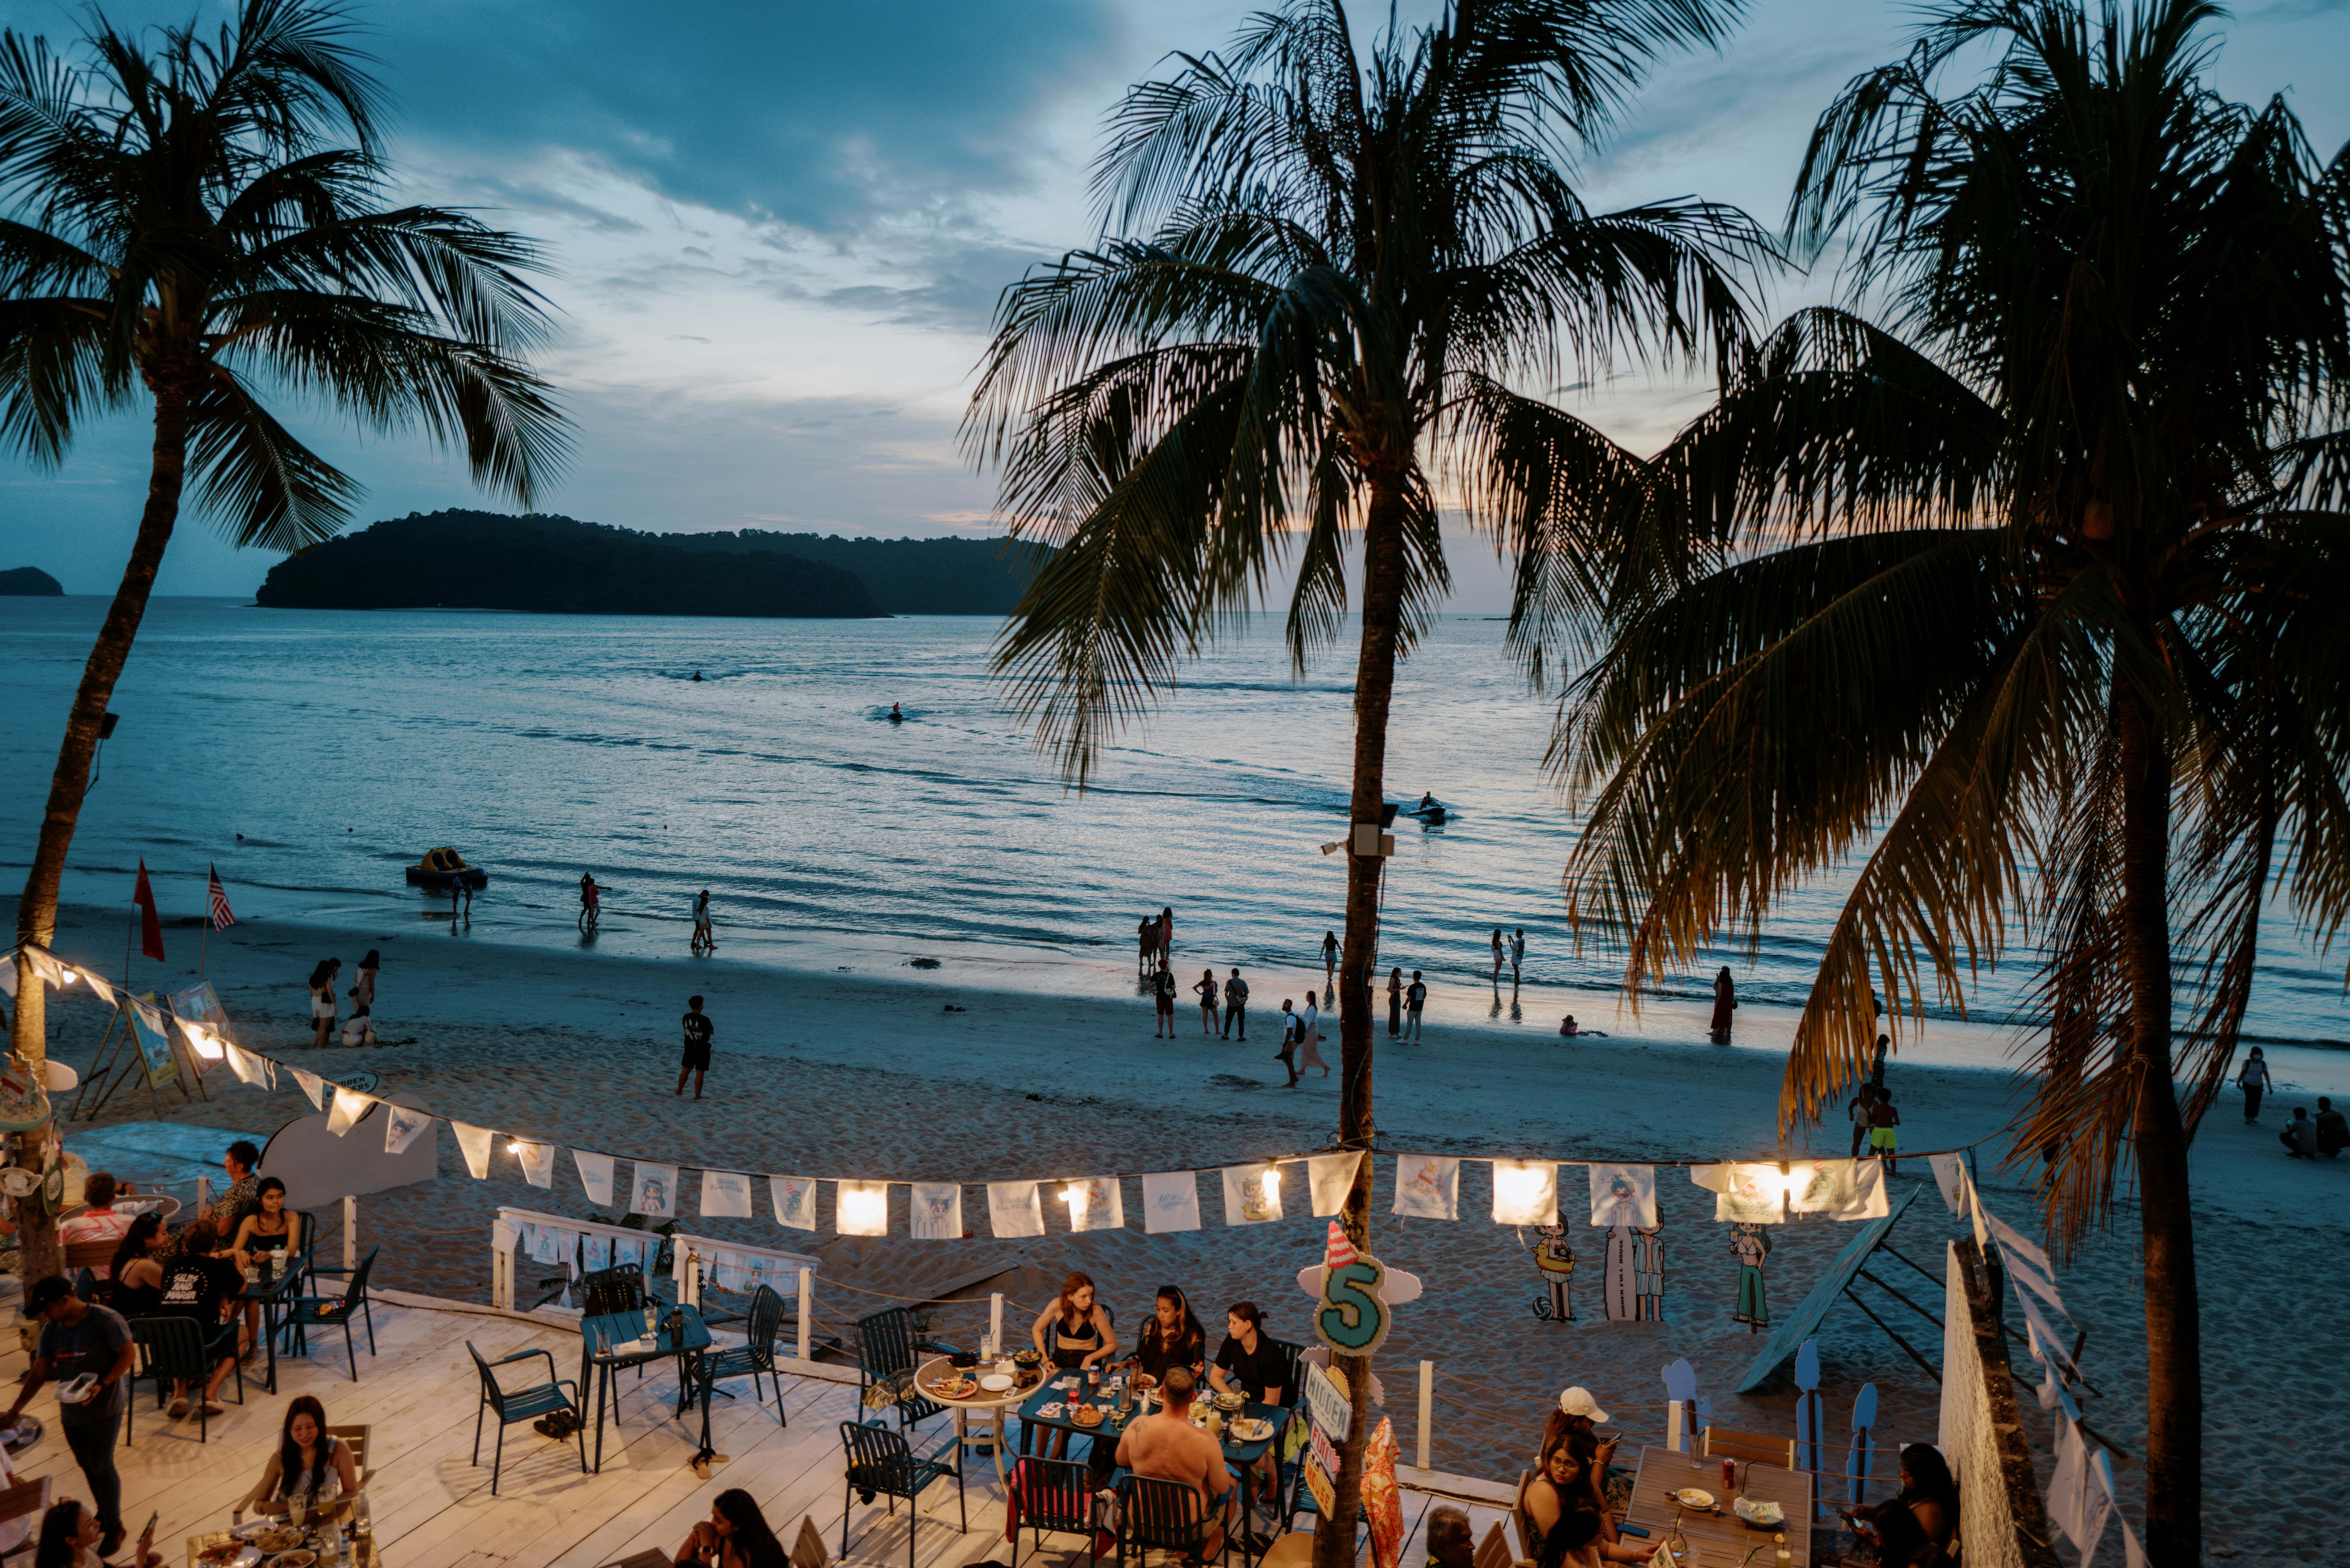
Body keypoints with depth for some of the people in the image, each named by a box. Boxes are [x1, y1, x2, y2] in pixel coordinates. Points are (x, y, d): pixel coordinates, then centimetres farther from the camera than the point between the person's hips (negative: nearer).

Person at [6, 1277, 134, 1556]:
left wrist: (101, 1385, -25)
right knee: (88, 1466, 14)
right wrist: (14, 1411, 3)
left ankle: (114, 1525, 15)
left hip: (105, 1408, -6)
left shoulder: (106, 1320, -18)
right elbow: (39, 1373, 6)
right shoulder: (51, 1330, 1)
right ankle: (103, 1514, 34)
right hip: (71, 1411, 6)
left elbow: (129, 1354, -15)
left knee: (101, 1467, -2)